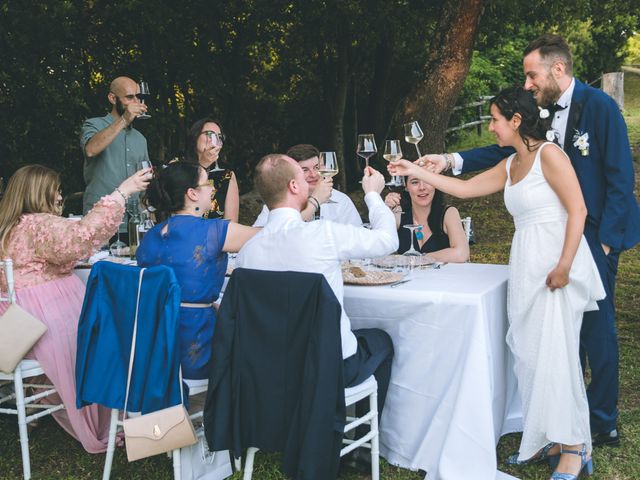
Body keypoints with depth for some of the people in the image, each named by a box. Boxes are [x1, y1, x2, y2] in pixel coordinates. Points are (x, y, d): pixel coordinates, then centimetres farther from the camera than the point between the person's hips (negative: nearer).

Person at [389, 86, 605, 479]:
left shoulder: (548, 154, -9)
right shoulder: (510, 166, 15)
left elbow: (577, 209, -14)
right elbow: (463, 189, 21)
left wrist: (564, 266, -20)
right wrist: (415, 171, 18)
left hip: (558, 265, -8)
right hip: (526, 267, 8)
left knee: (555, 352, -8)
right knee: (529, 353, 6)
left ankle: (574, 446, 2)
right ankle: (548, 438, 16)